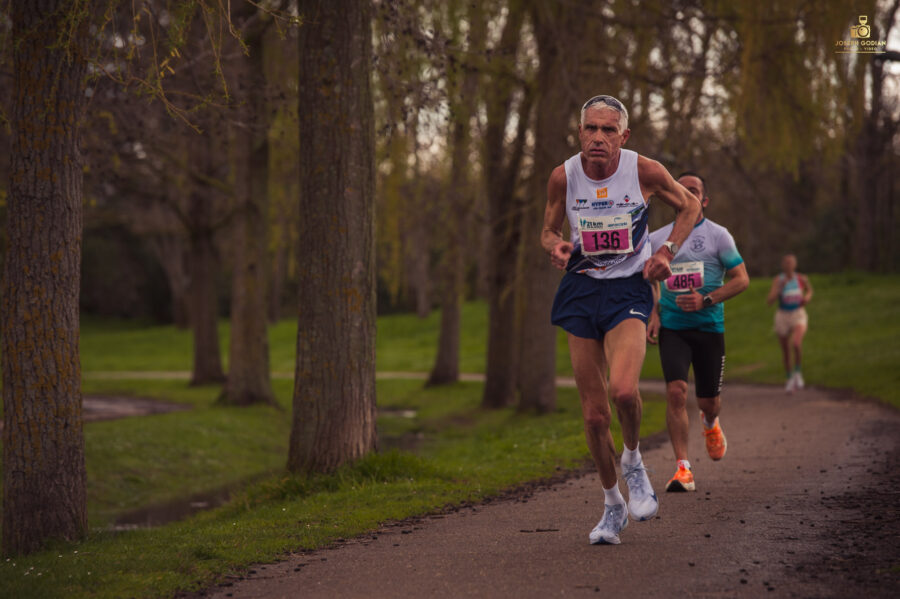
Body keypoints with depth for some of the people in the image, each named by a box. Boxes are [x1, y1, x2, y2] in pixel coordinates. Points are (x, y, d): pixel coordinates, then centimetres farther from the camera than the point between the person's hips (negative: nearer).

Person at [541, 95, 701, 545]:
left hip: (628, 289, -2)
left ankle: (633, 461, 4)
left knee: (623, 390, -28)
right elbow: (549, 229, 11)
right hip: (581, 289, 2)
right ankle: (613, 505, 23)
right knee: (593, 413, 3)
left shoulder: (645, 171, -9)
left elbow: (689, 206, 9)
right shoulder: (563, 177, -5)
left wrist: (667, 250, -5)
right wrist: (555, 246, -12)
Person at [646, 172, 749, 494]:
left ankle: (710, 423, 46)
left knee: (709, 402, 6)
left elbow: (741, 279, -3)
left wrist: (706, 300, -15)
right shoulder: (656, 238, 8)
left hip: (709, 327, -1)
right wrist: (654, 313, 6)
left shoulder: (717, 235, 0)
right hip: (672, 328, 1)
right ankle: (683, 469, -17)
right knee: (676, 391, -18)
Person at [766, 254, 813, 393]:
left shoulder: (802, 279, -3)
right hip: (782, 317, 1)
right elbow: (769, 301, -17)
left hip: (798, 315, -1)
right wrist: (780, 288, -29)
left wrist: (807, 297, -2)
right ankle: (789, 379, 34)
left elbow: (809, 290, 20)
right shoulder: (777, 280, -9)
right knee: (785, 351, 10)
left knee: (796, 343, -27)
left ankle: (797, 371, -2)